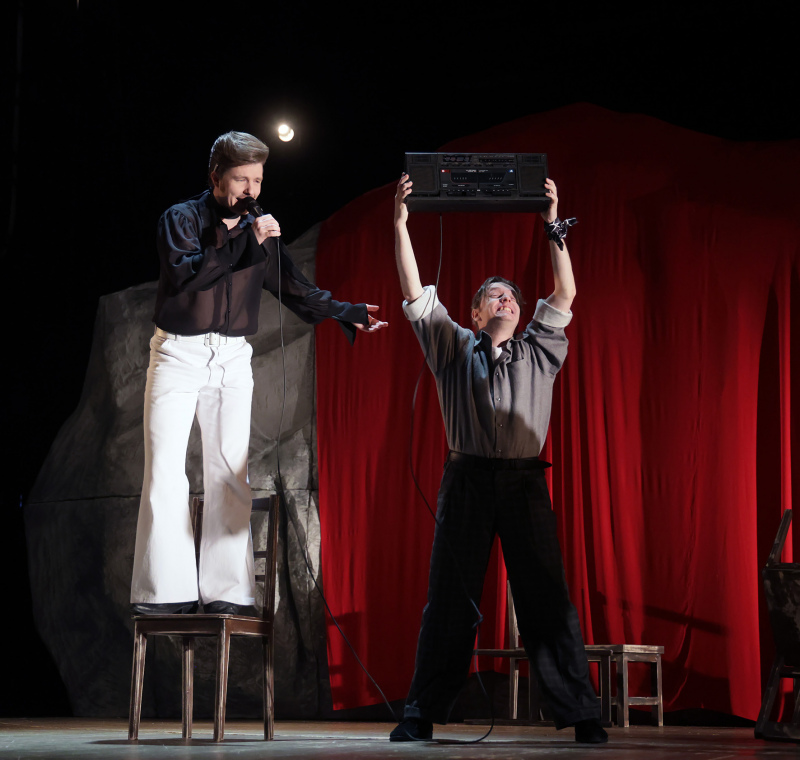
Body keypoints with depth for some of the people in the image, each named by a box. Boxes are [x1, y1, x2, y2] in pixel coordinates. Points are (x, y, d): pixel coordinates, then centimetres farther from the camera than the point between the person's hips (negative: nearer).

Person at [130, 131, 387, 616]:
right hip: (179, 354, -3)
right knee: (165, 472, -8)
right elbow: (183, 274, -19)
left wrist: (345, 313, 2)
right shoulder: (182, 218, -1)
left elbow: (295, 289, 14)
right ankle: (166, 591, -7)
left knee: (232, 475, -1)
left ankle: (226, 591, 0)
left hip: (233, 359, 4)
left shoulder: (261, 231, 11)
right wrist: (243, 241, -22)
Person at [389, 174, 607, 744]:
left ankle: (581, 714, -3)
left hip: (525, 482, 0)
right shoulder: (456, 349, 15)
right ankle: (423, 714, 5)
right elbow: (416, 293, 8)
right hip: (468, 479, 0)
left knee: (548, 599, -4)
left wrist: (554, 229, 2)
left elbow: (565, 296, 8)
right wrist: (401, 223, 2)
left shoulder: (538, 353, 18)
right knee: (449, 599, 1)